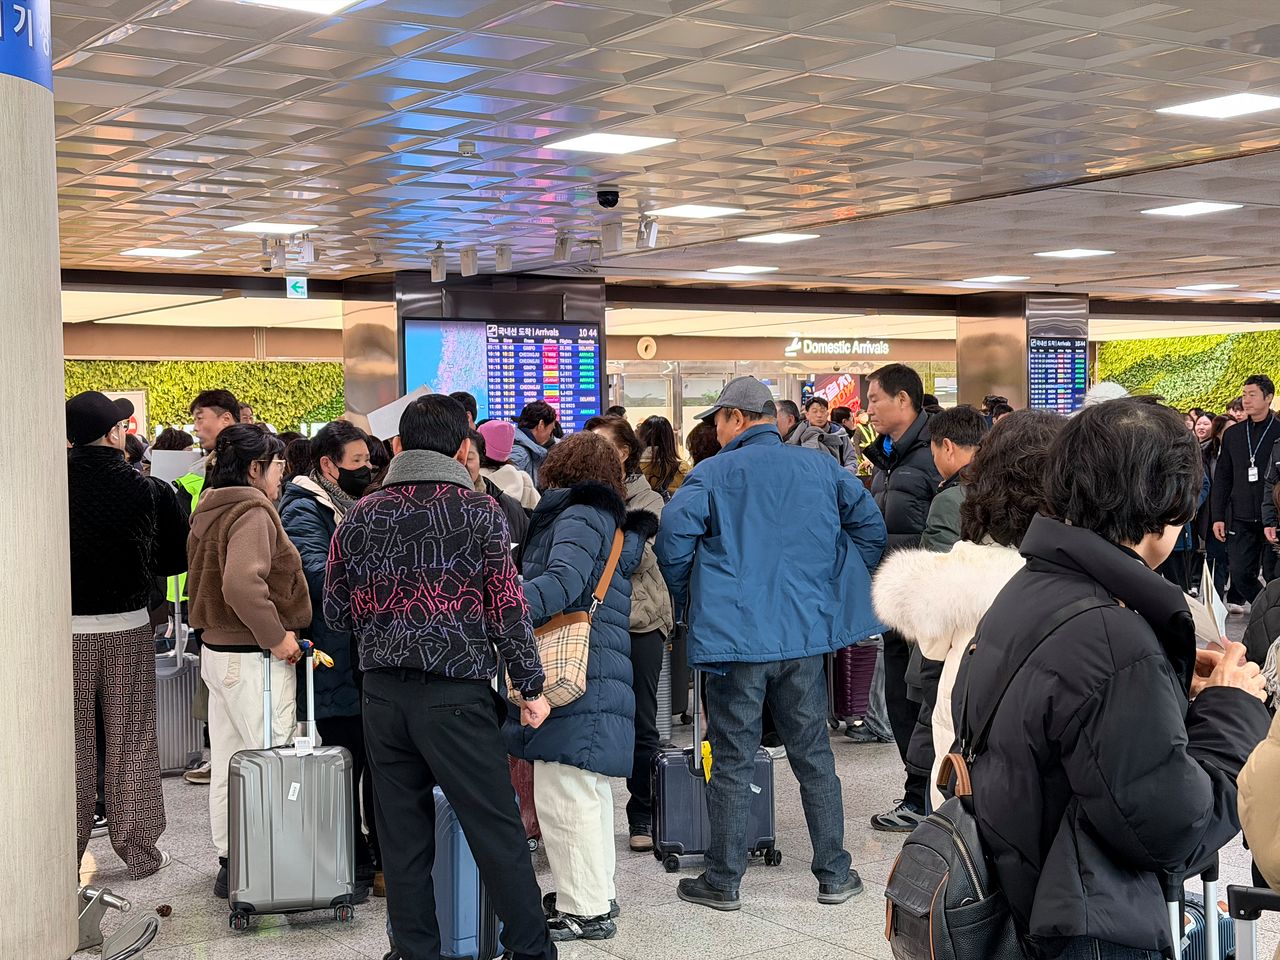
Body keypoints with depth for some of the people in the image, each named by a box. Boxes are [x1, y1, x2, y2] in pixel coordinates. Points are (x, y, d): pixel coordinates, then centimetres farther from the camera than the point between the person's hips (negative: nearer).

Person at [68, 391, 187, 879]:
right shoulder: (149, 491, -9)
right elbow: (176, 560, 0)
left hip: (65, 628, 1)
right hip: (127, 627, -1)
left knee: (71, 740, 11)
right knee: (131, 743, 9)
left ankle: (66, 852, 17)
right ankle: (139, 851, 16)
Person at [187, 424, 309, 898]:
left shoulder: (211, 510, 13)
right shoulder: (252, 512, -17)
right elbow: (242, 584, -31)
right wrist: (277, 636, -21)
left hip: (218, 649, 10)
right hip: (253, 659, -10)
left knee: (228, 761, 16)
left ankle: (229, 860, 25)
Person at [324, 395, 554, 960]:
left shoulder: (359, 517, 5)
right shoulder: (478, 512, -5)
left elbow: (335, 613, 11)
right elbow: (507, 607, -6)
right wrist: (530, 686, 2)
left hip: (382, 695, 4)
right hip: (456, 695, -4)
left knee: (403, 838, 11)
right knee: (498, 833, 4)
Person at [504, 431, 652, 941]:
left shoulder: (579, 515, -6)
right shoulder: (612, 522, 23)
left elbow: (562, 583, -22)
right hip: (599, 679, 10)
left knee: (564, 792, -7)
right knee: (588, 791, 18)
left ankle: (585, 910, -2)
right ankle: (597, 896, 28)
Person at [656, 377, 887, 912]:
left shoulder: (714, 474, -5)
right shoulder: (820, 468, 7)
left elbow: (674, 533, -17)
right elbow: (870, 524, 9)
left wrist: (687, 599, -1)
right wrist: (837, 592, 17)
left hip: (735, 633, -3)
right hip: (805, 632, 4)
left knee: (732, 762, 5)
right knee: (813, 755, 13)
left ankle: (723, 882, 12)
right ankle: (834, 874, 19)